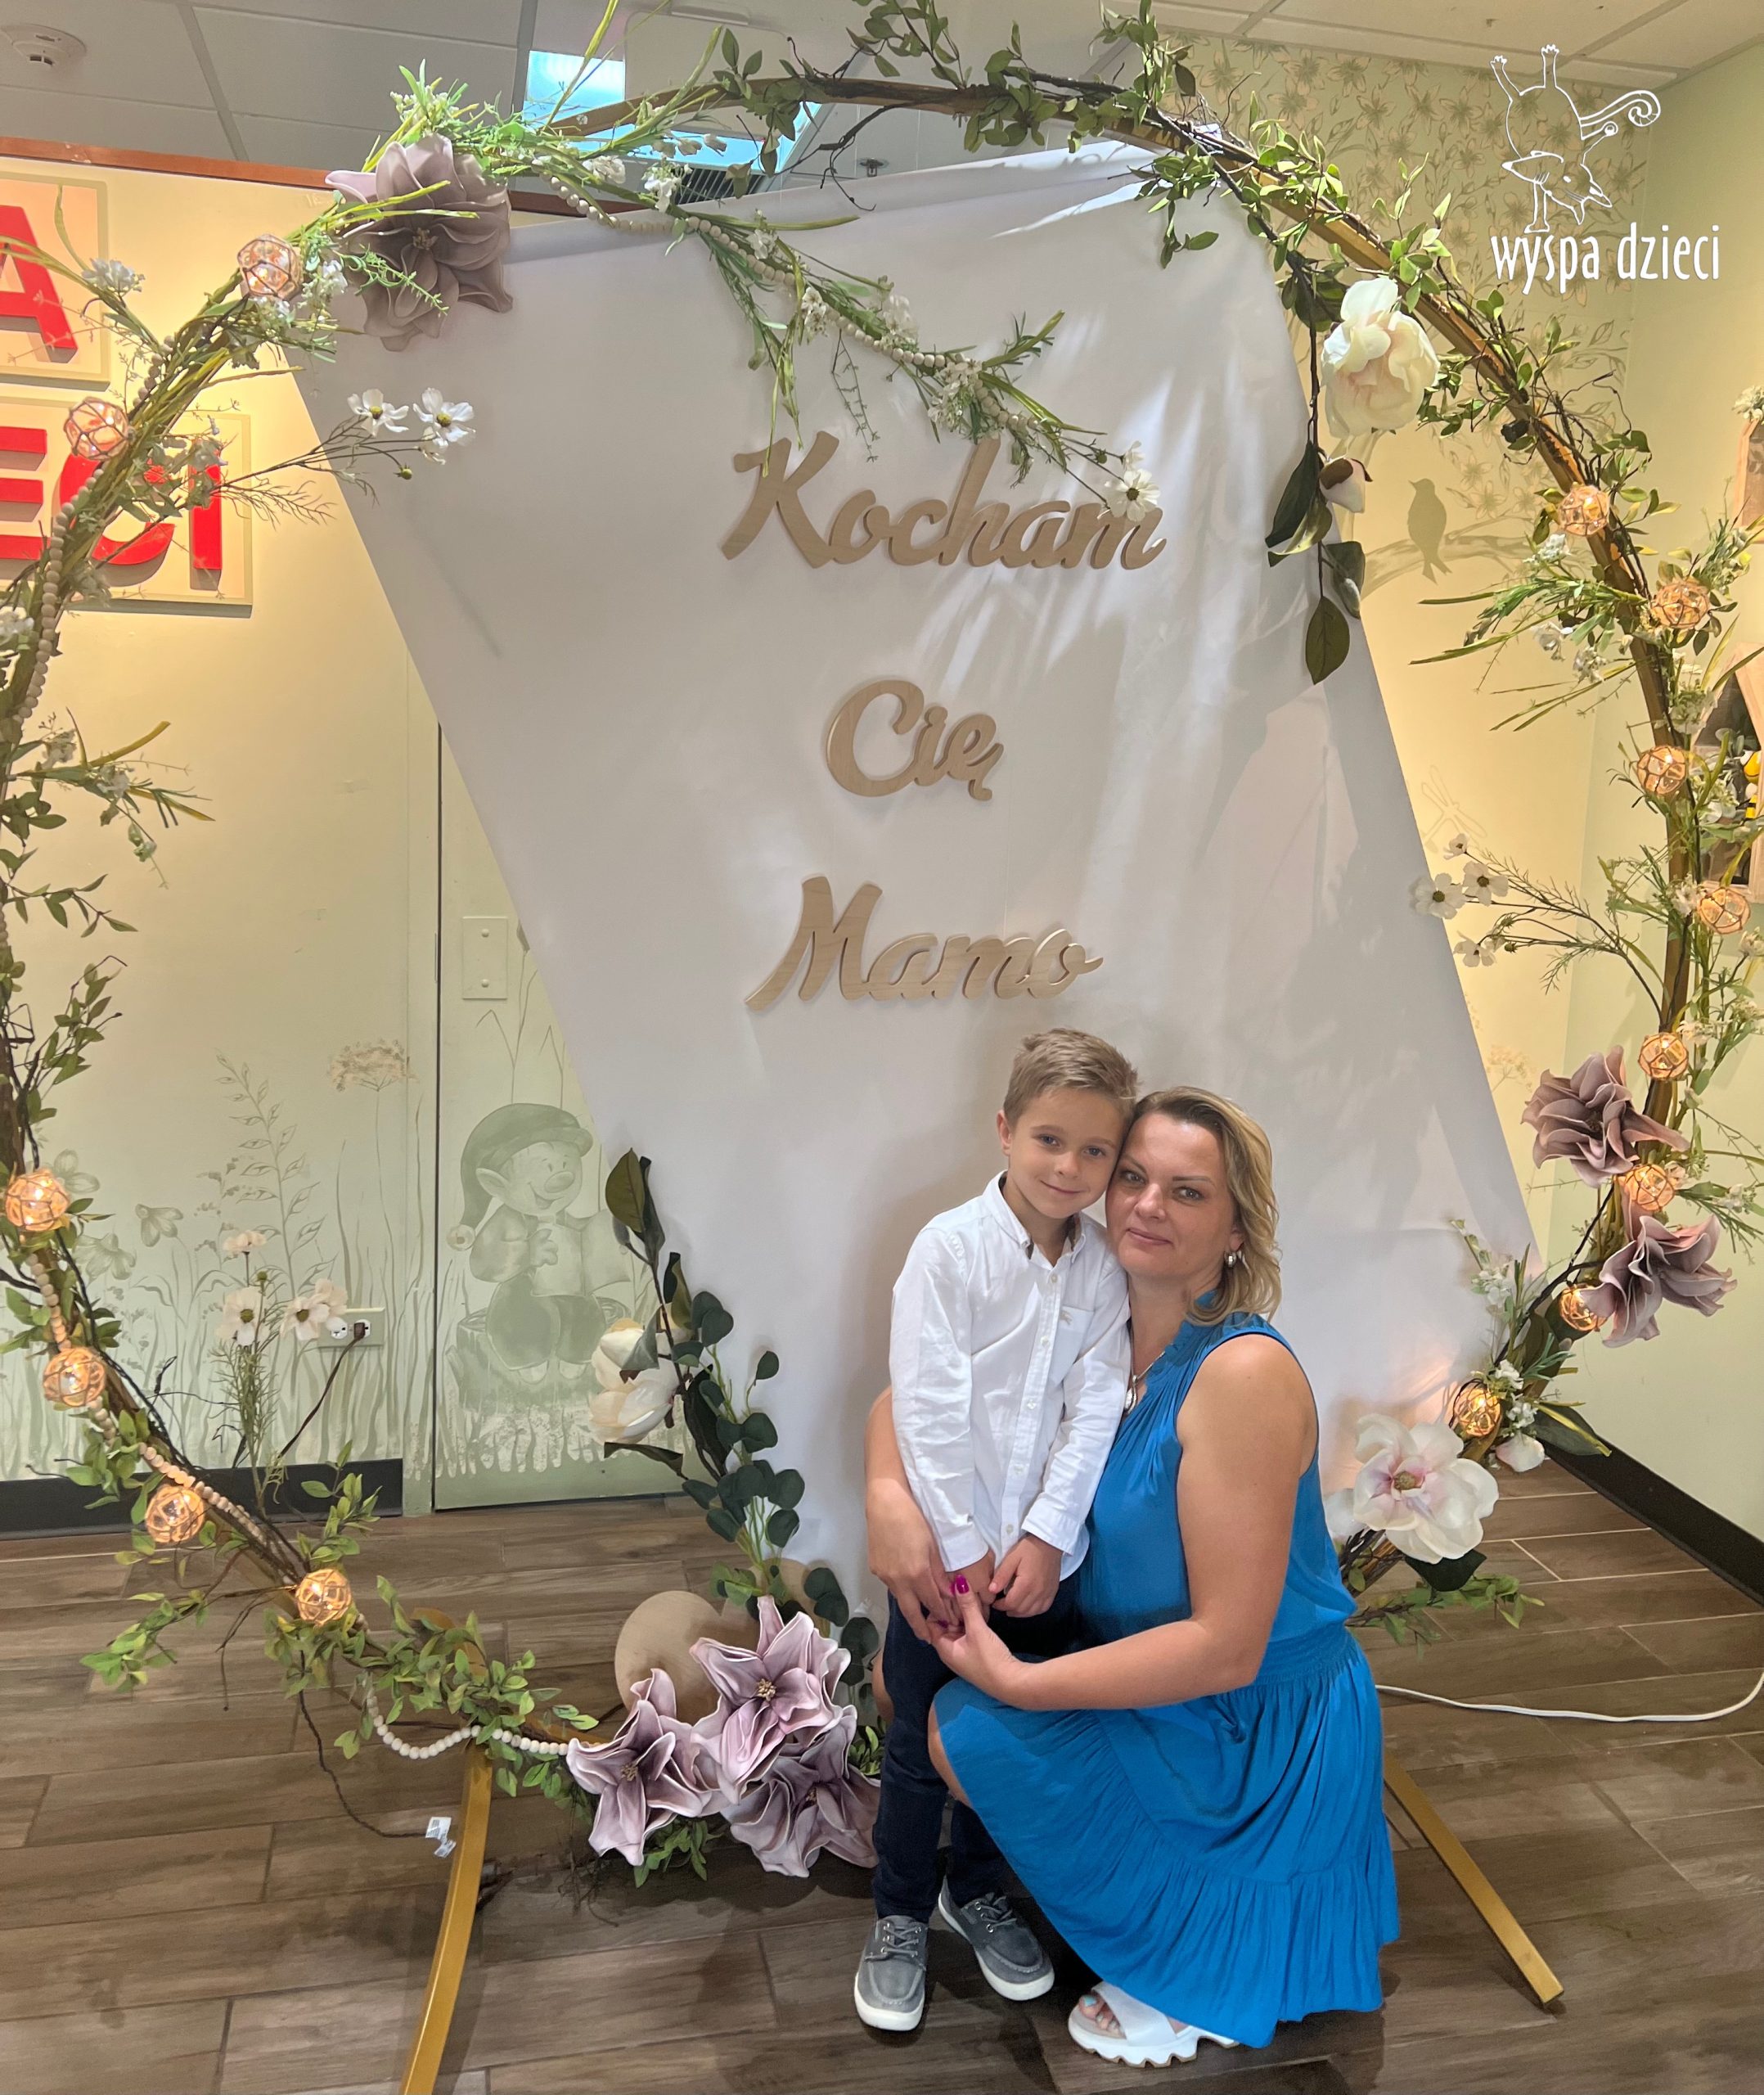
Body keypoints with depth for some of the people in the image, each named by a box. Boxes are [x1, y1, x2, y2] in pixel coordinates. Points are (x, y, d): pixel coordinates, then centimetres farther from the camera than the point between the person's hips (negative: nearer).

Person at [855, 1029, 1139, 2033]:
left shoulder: (1104, 1267, -3)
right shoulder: (950, 1247, -15)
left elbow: (1095, 1410, -5)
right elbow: (929, 1410, -16)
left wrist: (1045, 1537, -12)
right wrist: (964, 1547, -15)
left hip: (1044, 1553, 3)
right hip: (947, 1549, -3)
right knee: (922, 1744, 10)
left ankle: (980, 1890, 41)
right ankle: (900, 1918, 31)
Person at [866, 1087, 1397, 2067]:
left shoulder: (1244, 1372, -27)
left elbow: (1228, 1648, -28)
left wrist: (1018, 1684, -26)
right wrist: (889, 1494, -18)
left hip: (1256, 1733, -8)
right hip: (1151, 1685, 8)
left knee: (959, 1731, -18)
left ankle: (1188, 1970, 4)